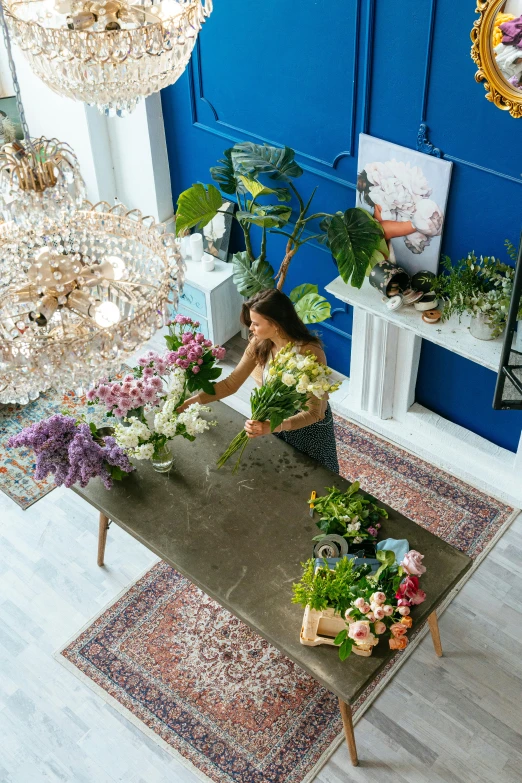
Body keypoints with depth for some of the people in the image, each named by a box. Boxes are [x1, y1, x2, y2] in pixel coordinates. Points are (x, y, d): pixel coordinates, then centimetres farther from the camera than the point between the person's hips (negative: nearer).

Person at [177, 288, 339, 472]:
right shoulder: (259, 343, -16)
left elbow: (313, 413, -31)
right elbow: (231, 383, -8)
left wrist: (273, 427, -45)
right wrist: (190, 401, -17)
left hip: (309, 428, -5)